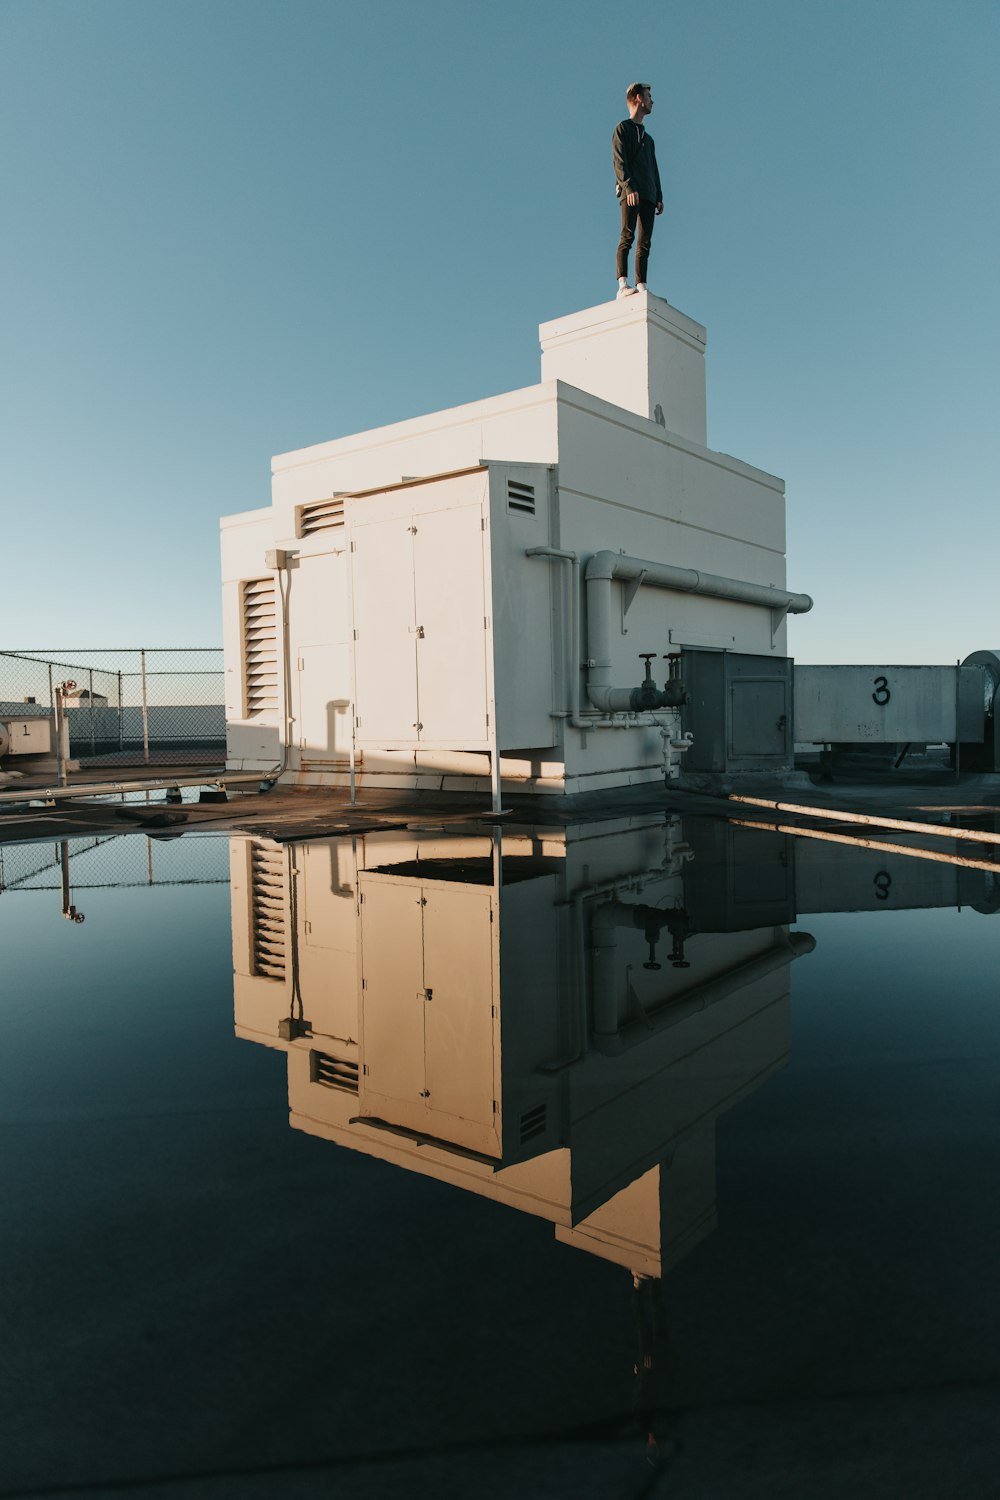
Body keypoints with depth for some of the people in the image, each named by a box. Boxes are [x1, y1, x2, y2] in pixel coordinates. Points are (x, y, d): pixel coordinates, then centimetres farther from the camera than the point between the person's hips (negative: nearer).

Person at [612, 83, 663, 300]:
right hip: (631, 192, -7)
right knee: (627, 236, -18)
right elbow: (619, 161, -6)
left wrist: (659, 196, 15)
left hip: (648, 195, 7)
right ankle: (623, 286, -26)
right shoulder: (623, 128, 8)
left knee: (645, 242, -3)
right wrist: (629, 187, -20)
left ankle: (641, 287, -7)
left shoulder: (648, 137, 31)